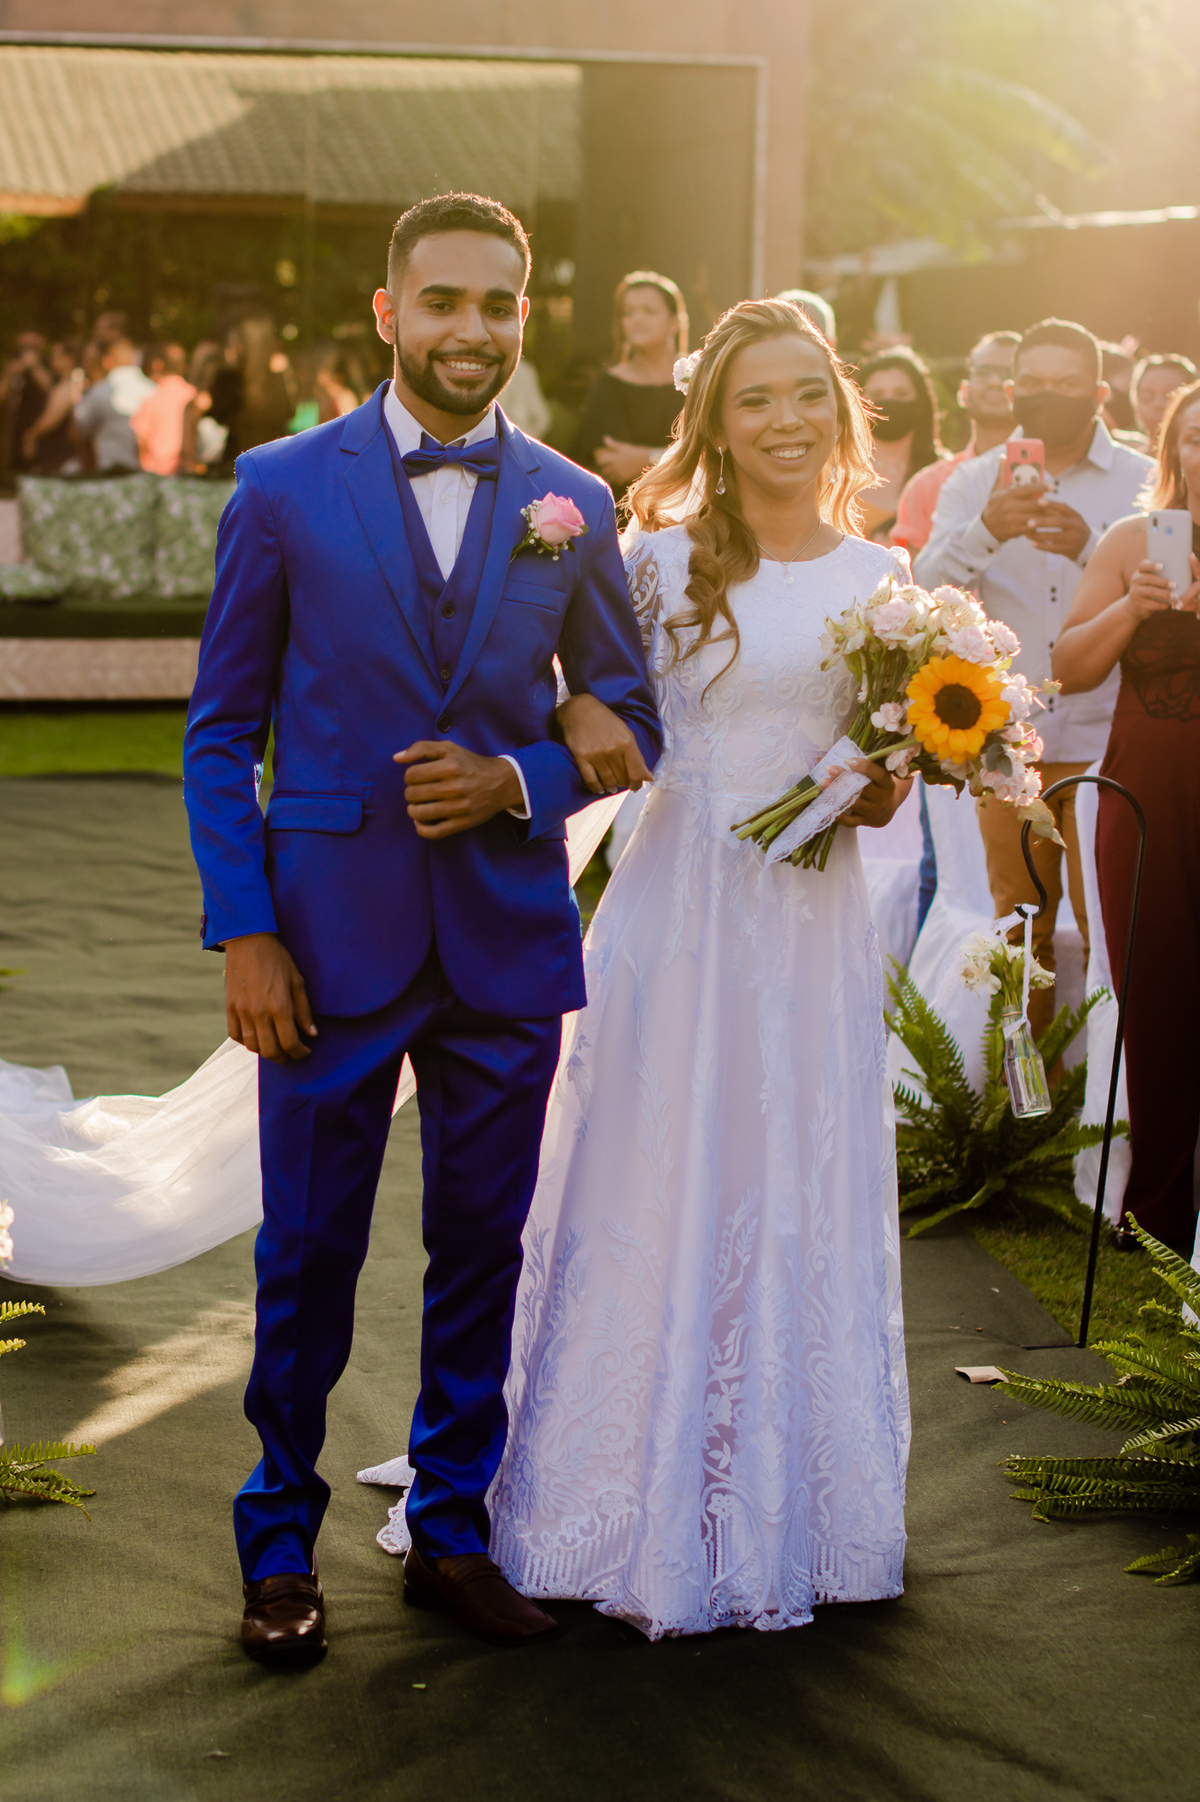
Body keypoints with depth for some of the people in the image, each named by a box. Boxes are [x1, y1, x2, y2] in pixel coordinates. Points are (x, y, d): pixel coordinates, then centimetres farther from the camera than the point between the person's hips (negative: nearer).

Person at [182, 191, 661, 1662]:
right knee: (308, 1253, 6)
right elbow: (222, 731, 0)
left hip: (507, 937, 2)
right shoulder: (283, 489, -1)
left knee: (482, 1248, 11)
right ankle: (281, 1543, 22)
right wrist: (243, 932, -8)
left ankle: (453, 1529, 27)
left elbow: (630, 718, 11)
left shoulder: (572, 506, 5)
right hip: (331, 934, -2)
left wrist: (516, 781, -10)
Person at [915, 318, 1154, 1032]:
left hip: (1105, 739, -2)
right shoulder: (975, 482, 7)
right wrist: (986, 530, -27)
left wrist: (1089, 547, -28)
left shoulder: (1144, 482, 2)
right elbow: (928, 590, -7)